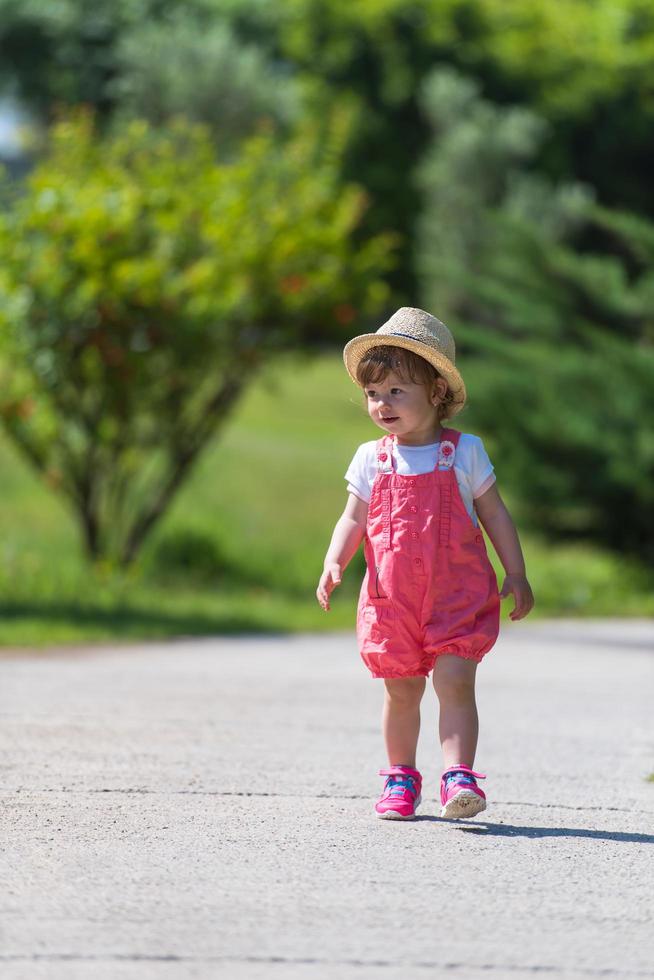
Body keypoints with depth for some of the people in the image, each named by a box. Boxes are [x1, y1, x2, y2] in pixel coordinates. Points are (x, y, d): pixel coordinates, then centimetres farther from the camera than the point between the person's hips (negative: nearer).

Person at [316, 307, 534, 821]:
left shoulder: (464, 452, 0)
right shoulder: (372, 460, 5)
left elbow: (495, 514, 6)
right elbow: (353, 519, 4)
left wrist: (516, 574, 3)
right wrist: (333, 564, -13)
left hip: (457, 595, -2)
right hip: (392, 599, 2)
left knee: (455, 682, -13)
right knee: (401, 691, 10)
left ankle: (459, 776, -14)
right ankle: (401, 777, 24)